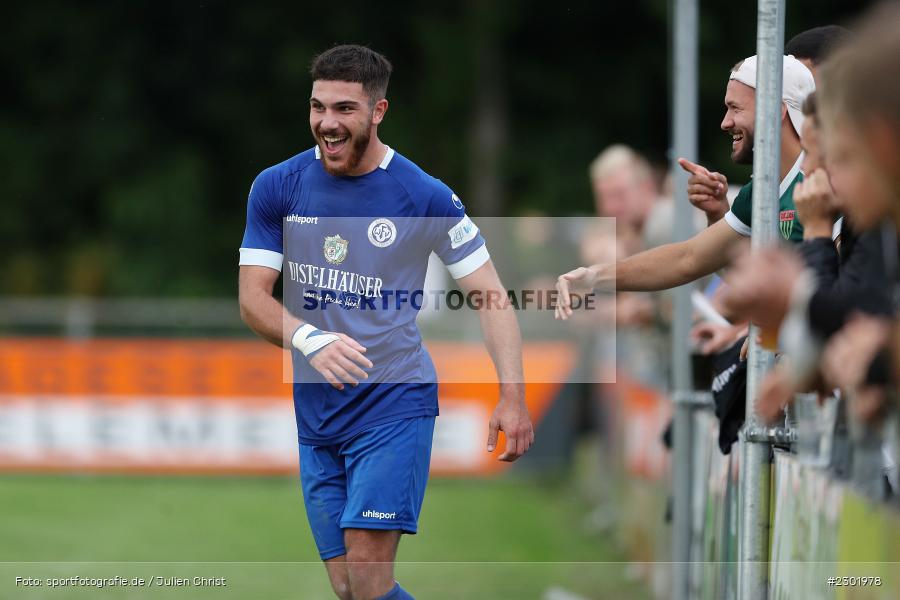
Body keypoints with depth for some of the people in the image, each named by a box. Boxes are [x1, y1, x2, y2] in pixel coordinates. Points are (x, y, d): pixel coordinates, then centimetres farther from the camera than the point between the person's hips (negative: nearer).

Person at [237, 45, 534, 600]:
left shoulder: (426, 197, -7)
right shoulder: (277, 188, 0)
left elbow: (491, 295, -3)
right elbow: (253, 297, -2)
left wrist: (513, 397, -15)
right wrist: (309, 339, -23)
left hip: (396, 405, -4)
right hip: (315, 413, 4)